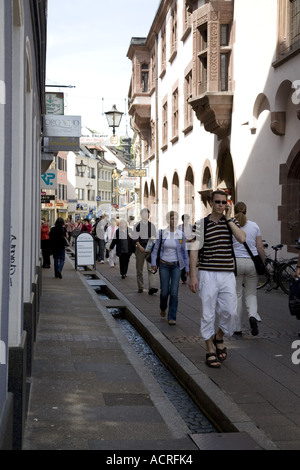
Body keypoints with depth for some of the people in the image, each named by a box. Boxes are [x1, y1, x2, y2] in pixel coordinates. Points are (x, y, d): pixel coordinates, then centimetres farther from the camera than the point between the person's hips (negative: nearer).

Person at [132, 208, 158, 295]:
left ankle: (152, 287, -20)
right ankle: (140, 287, 16)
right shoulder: (137, 225, 3)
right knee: (139, 269, 6)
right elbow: (135, 238, -2)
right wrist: (140, 247, -13)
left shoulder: (152, 225, 10)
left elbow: (154, 238, 12)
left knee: (151, 267, -13)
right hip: (140, 248, 0)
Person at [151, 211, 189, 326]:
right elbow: (155, 248, 4)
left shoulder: (181, 234, 1)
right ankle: (163, 308, 35)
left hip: (176, 265, 0)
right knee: (164, 291, 2)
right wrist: (153, 262, -6)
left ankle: (172, 317, 0)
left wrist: (187, 267, 10)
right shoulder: (161, 233, -2)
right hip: (164, 265, 0)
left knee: (174, 292, -8)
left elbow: (184, 251, 9)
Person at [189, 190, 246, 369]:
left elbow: (242, 238, -11)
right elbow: (194, 250, -2)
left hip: (227, 274, 3)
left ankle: (219, 338, 30)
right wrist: (193, 276, -8)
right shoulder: (202, 224, -1)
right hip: (208, 274, -3)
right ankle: (210, 351, 12)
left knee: (230, 312, 2)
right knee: (208, 313, 2)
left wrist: (228, 218, -9)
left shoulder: (231, 221, 8)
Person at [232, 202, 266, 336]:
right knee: (251, 294, 13)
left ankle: (237, 328, 10)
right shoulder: (254, 226, 4)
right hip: (251, 262, 2)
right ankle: (253, 315, -15)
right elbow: (260, 248, 3)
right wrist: (263, 263, 14)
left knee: (237, 295, 7)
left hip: (236, 262, -2)